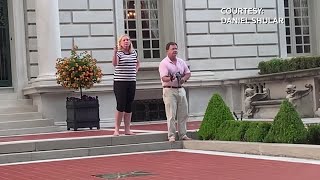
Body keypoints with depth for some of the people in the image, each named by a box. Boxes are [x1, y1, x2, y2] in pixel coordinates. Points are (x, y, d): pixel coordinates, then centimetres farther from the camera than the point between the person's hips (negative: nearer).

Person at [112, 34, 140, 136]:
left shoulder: (134, 53, 11)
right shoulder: (119, 53, -6)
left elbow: (138, 62, 31)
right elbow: (114, 64, -25)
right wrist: (115, 52, -38)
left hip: (131, 82, 5)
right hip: (120, 82, -5)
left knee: (129, 106, 7)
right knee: (121, 106, -10)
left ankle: (127, 129, 12)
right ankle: (116, 129, -3)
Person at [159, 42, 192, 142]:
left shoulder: (181, 62, 14)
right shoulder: (164, 63, -7)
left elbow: (188, 73, 17)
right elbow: (163, 77, -18)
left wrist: (184, 78, -4)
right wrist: (170, 79, -39)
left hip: (180, 89, 6)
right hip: (169, 90, -6)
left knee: (183, 114, 8)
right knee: (171, 115, -8)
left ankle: (183, 135, 16)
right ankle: (171, 136, -4)